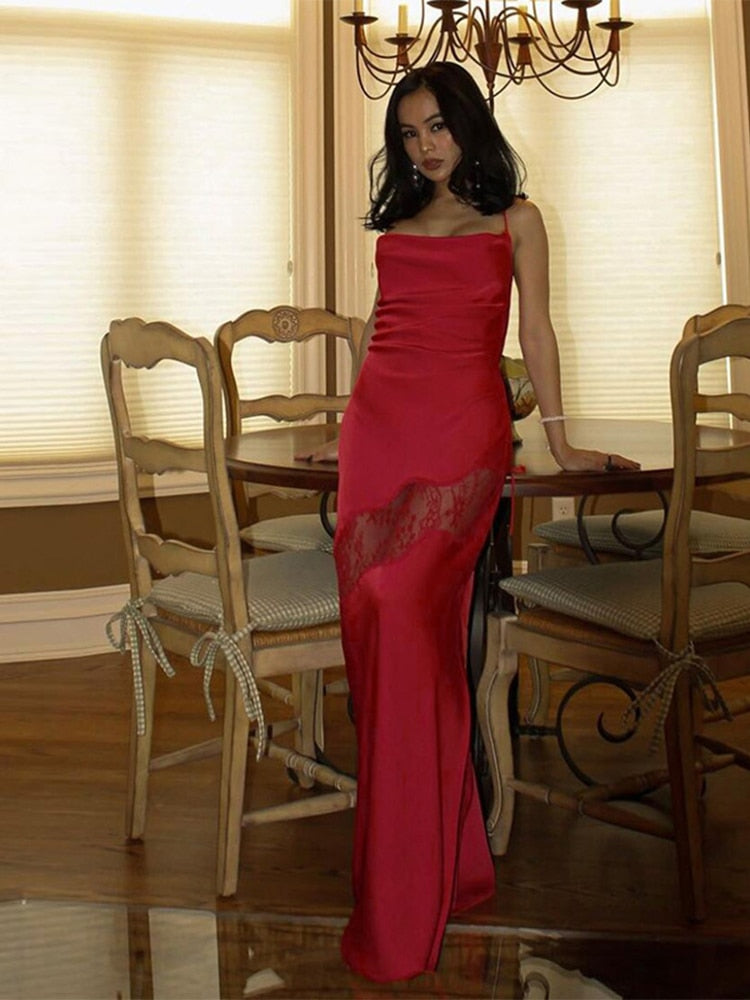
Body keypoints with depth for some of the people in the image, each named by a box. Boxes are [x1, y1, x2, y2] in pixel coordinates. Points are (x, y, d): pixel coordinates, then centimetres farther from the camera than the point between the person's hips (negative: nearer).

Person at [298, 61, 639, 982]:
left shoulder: (513, 219, 14)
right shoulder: (397, 221, 25)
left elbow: (535, 328, 8)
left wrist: (561, 440, 2)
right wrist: (346, 432, 22)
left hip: (464, 430, -5)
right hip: (380, 424, 5)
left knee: (405, 612, -19)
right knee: (373, 615, -4)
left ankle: (404, 907, -11)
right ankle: (445, 861, 9)